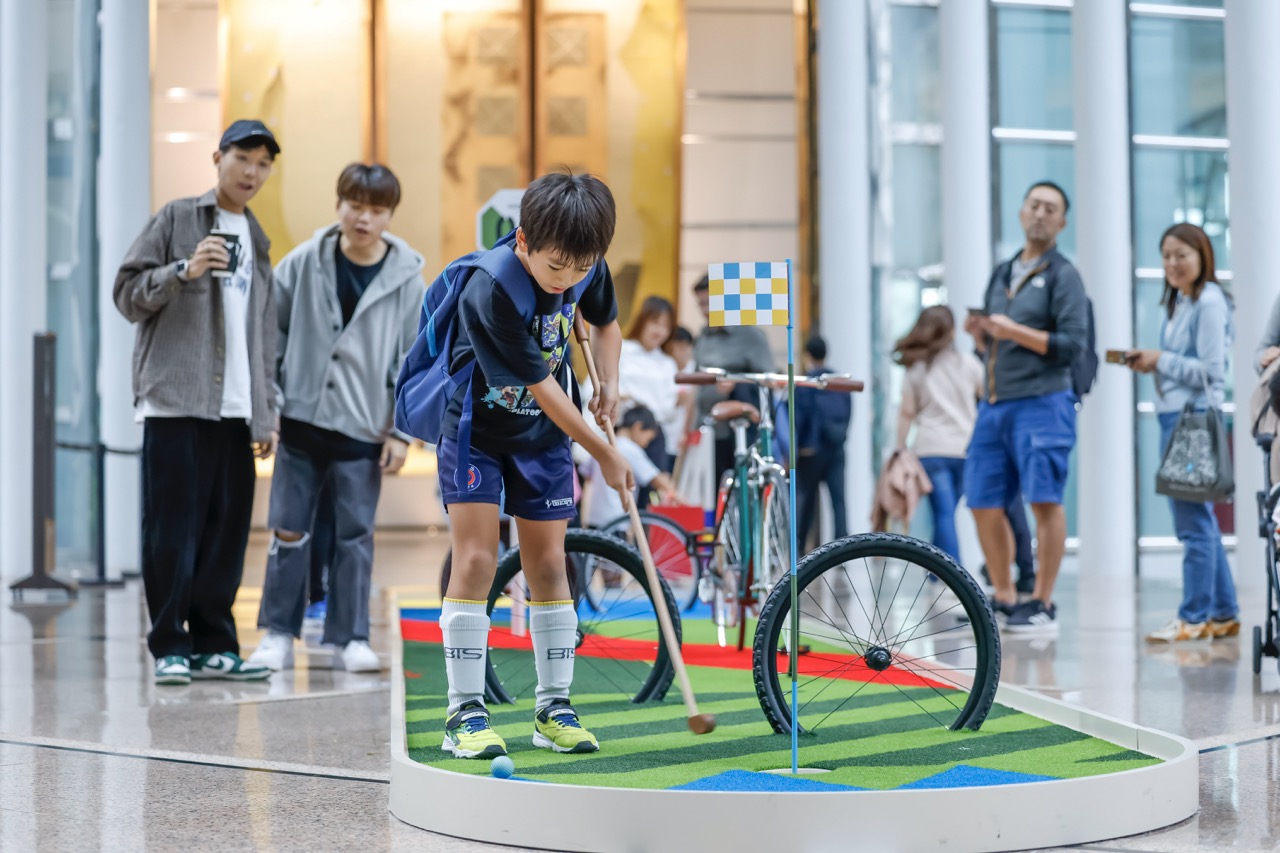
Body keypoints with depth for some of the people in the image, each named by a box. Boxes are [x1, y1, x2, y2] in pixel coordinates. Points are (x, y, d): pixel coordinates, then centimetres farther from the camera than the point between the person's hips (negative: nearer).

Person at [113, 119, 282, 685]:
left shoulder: (256, 241, 21)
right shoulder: (178, 219, 5)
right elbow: (127, 292, -1)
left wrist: (265, 415, 16)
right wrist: (184, 271, -17)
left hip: (235, 410, 5)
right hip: (176, 403, -5)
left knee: (227, 530, 3)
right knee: (173, 527, -5)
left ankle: (214, 644, 10)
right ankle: (169, 647, 1)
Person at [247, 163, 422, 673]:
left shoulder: (406, 278, -2)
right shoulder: (303, 263, -1)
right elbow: (272, 333, 6)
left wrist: (402, 431, -1)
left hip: (363, 430, -1)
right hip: (301, 421, 1)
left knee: (356, 535, 4)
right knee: (289, 531, 5)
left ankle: (349, 637, 13)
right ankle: (278, 633, 14)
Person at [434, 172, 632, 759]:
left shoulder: (587, 265, -10)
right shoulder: (491, 291, -30)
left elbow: (606, 321, 14)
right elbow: (540, 386, -25)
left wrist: (608, 382, -2)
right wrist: (604, 454, -19)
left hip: (543, 433, 5)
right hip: (475, 429, -5)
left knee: (547, 564, 4)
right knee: (476, 561, -11)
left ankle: (554, 708, 11)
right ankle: (465, 711, -5)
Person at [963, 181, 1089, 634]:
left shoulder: (1063, 276, 1)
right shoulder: (1002, 273, 21)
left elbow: (1073, 344, -9)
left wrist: (1015, 331, -16)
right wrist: (979, 333, 4)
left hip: (1041, 402, -7)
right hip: (993, 404, 7)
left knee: (1045, 501, -9)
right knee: (985, 504, 6)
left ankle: (1042, 604, -2)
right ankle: (1004, 598, 17)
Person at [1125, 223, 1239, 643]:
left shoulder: (1209, 302, -11)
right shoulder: (1178, 302, 17)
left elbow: (1210, 370, -15)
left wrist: (1161, 360, -10)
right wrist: (1149, 364, 4)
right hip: (1172, 416, 10)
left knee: (1193, 521, -6)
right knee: (1199, 521, 14)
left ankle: (1193, 617, -1)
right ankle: (1223, 613, 22)